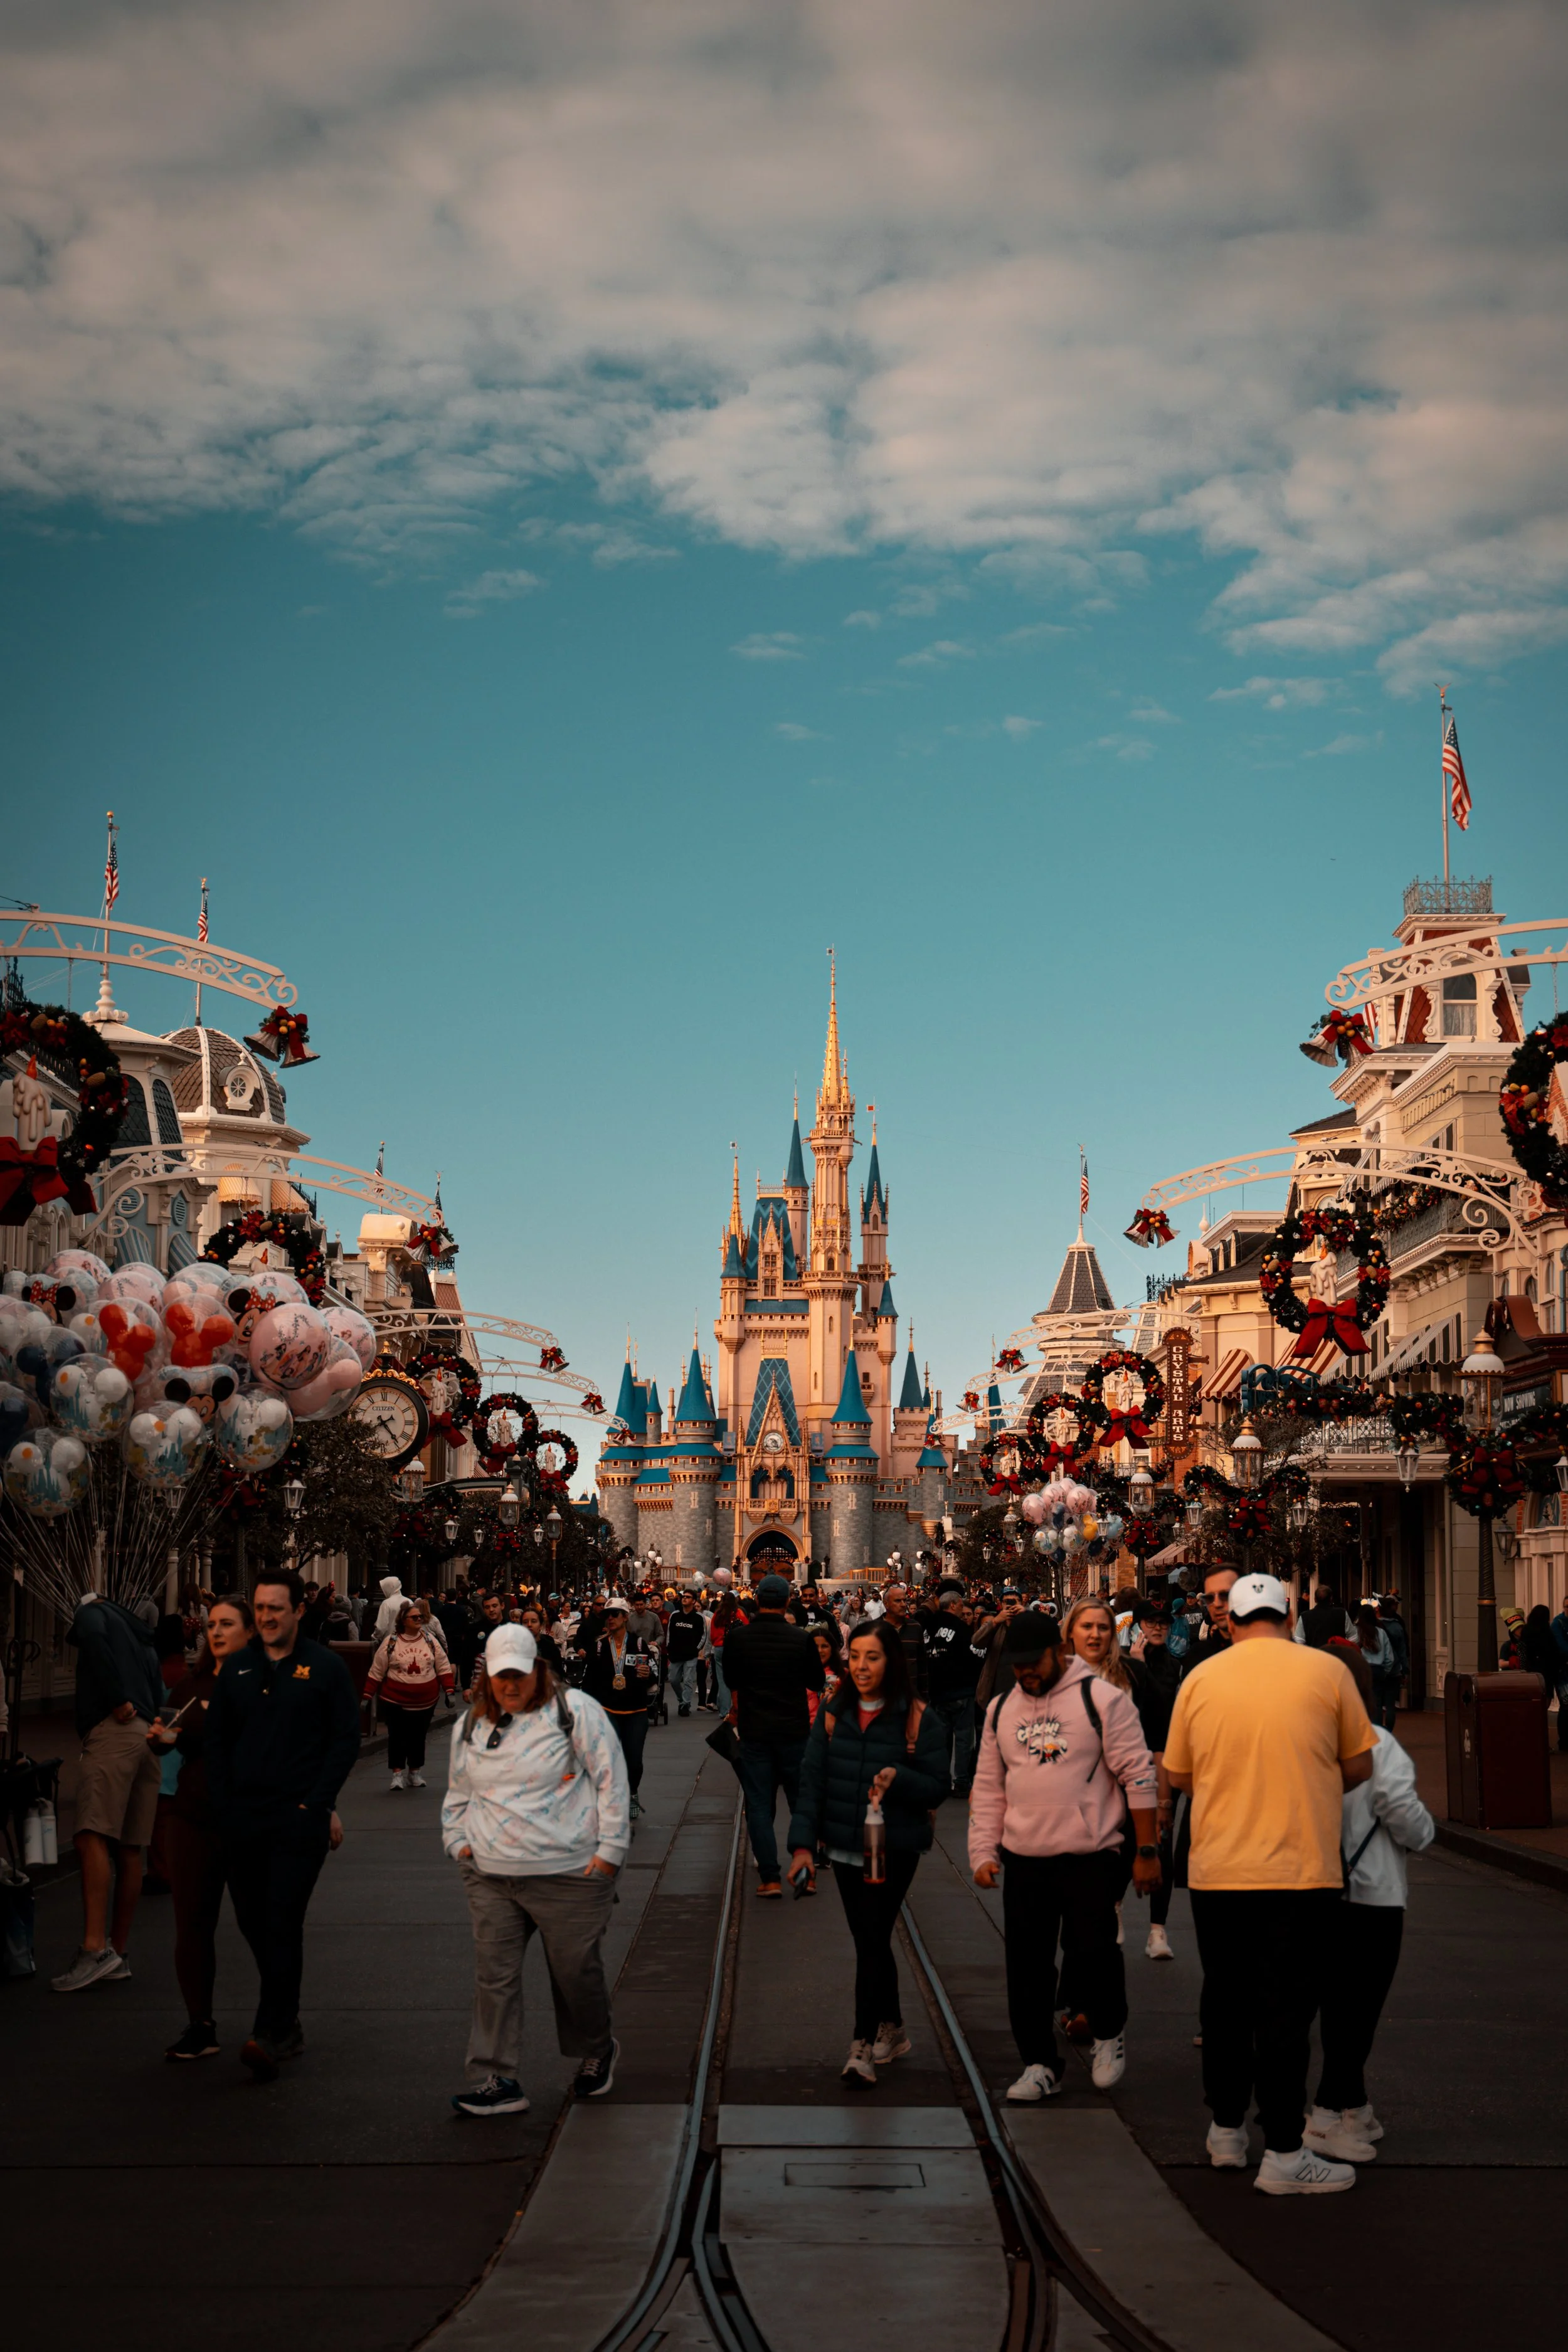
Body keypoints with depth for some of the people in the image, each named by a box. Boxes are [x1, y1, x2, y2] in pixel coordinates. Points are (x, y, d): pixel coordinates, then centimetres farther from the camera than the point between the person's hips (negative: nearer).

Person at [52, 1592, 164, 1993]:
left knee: (92, 1837, -17)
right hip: (149, 1736, 8)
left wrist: (117, 1700, -13)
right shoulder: (144, 1640, 33)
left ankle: (95, 1948, -30)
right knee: (128, 1851, 8)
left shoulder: (93, 1612, 12)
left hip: (113, 1730, -8)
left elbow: (92, 1636, -13)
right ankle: (118, 1955, 9)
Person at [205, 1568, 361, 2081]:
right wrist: (223, 1804, 4)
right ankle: (287, 2023, 22)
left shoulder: (325, 1668, 0)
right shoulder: (236, 1668, 11)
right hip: (242, 1820, 4)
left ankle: (272, 2033, -8)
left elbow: (346, 1740, -1)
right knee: (252, 1922, 8)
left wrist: (316, 1803, -9)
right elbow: (216, 1740, 14)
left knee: (282, 1923, -9)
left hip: (299, 1821, -4)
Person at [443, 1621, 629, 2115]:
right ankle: (497, 2080, 6)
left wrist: (609, 1850, -8)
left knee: (576, 1972, 5)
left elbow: (612, 1781, -4)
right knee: (494, 1976, 0)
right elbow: (458, 1793, 26)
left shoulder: (575, 1710, -3)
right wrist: (459, 1841, 12)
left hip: (569, 1873, -4)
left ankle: (597, 2052, 31)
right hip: (490, 1877, 4)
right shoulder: (470, 1725, 13)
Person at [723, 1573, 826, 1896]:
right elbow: (817, 1682, 2)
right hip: (794, 1731, 0)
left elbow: (730, 1679, 7)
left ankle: (770, 1878, 0)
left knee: (758, 1806, 5)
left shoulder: (739, 1637, -8)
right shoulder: (801, 1638, -10)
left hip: (754, 1732, 0)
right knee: (802, 1803, 15)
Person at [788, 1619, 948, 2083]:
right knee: (870, 1942, 14)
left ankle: (863, 2047, -1)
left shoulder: (917, 1718, -9)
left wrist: (899, 1778, -26)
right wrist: (803, 1844, -8)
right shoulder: (833, 1713, 0)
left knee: (872, 1942, -8)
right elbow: (812, 1781, 0)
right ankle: (892, 2031, 31)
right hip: (845, 1849, 4)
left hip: (895, 1850, -4)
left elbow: (937, 1788, -7)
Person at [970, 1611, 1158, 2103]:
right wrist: (983, 1852, 8)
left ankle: (1110, 2032, 22)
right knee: (1027, 1969, 6)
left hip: (1090, 1858, -5)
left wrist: (1146, 1851, -7)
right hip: (1023, 1860, 5)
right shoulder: (1001, 1710, 11)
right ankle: (1040, 2065, 20)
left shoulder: (1102, 1699, -6)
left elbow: (1138, 1777, -5)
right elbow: (989, 1787, 16)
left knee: (1089, 1955, -8)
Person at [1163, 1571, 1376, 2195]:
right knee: (1285, 2010, 2)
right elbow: (1360, 1766, 5)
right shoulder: (1326, 1671, -4)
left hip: (1215, 1873, 3)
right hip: (1300, 1872, -3)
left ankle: (1226, 2131, 28)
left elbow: (1177, 1775, 10)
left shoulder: (1200, 1679, 2)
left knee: (1225, 2002, 17)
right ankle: (1283, 2155, 6)